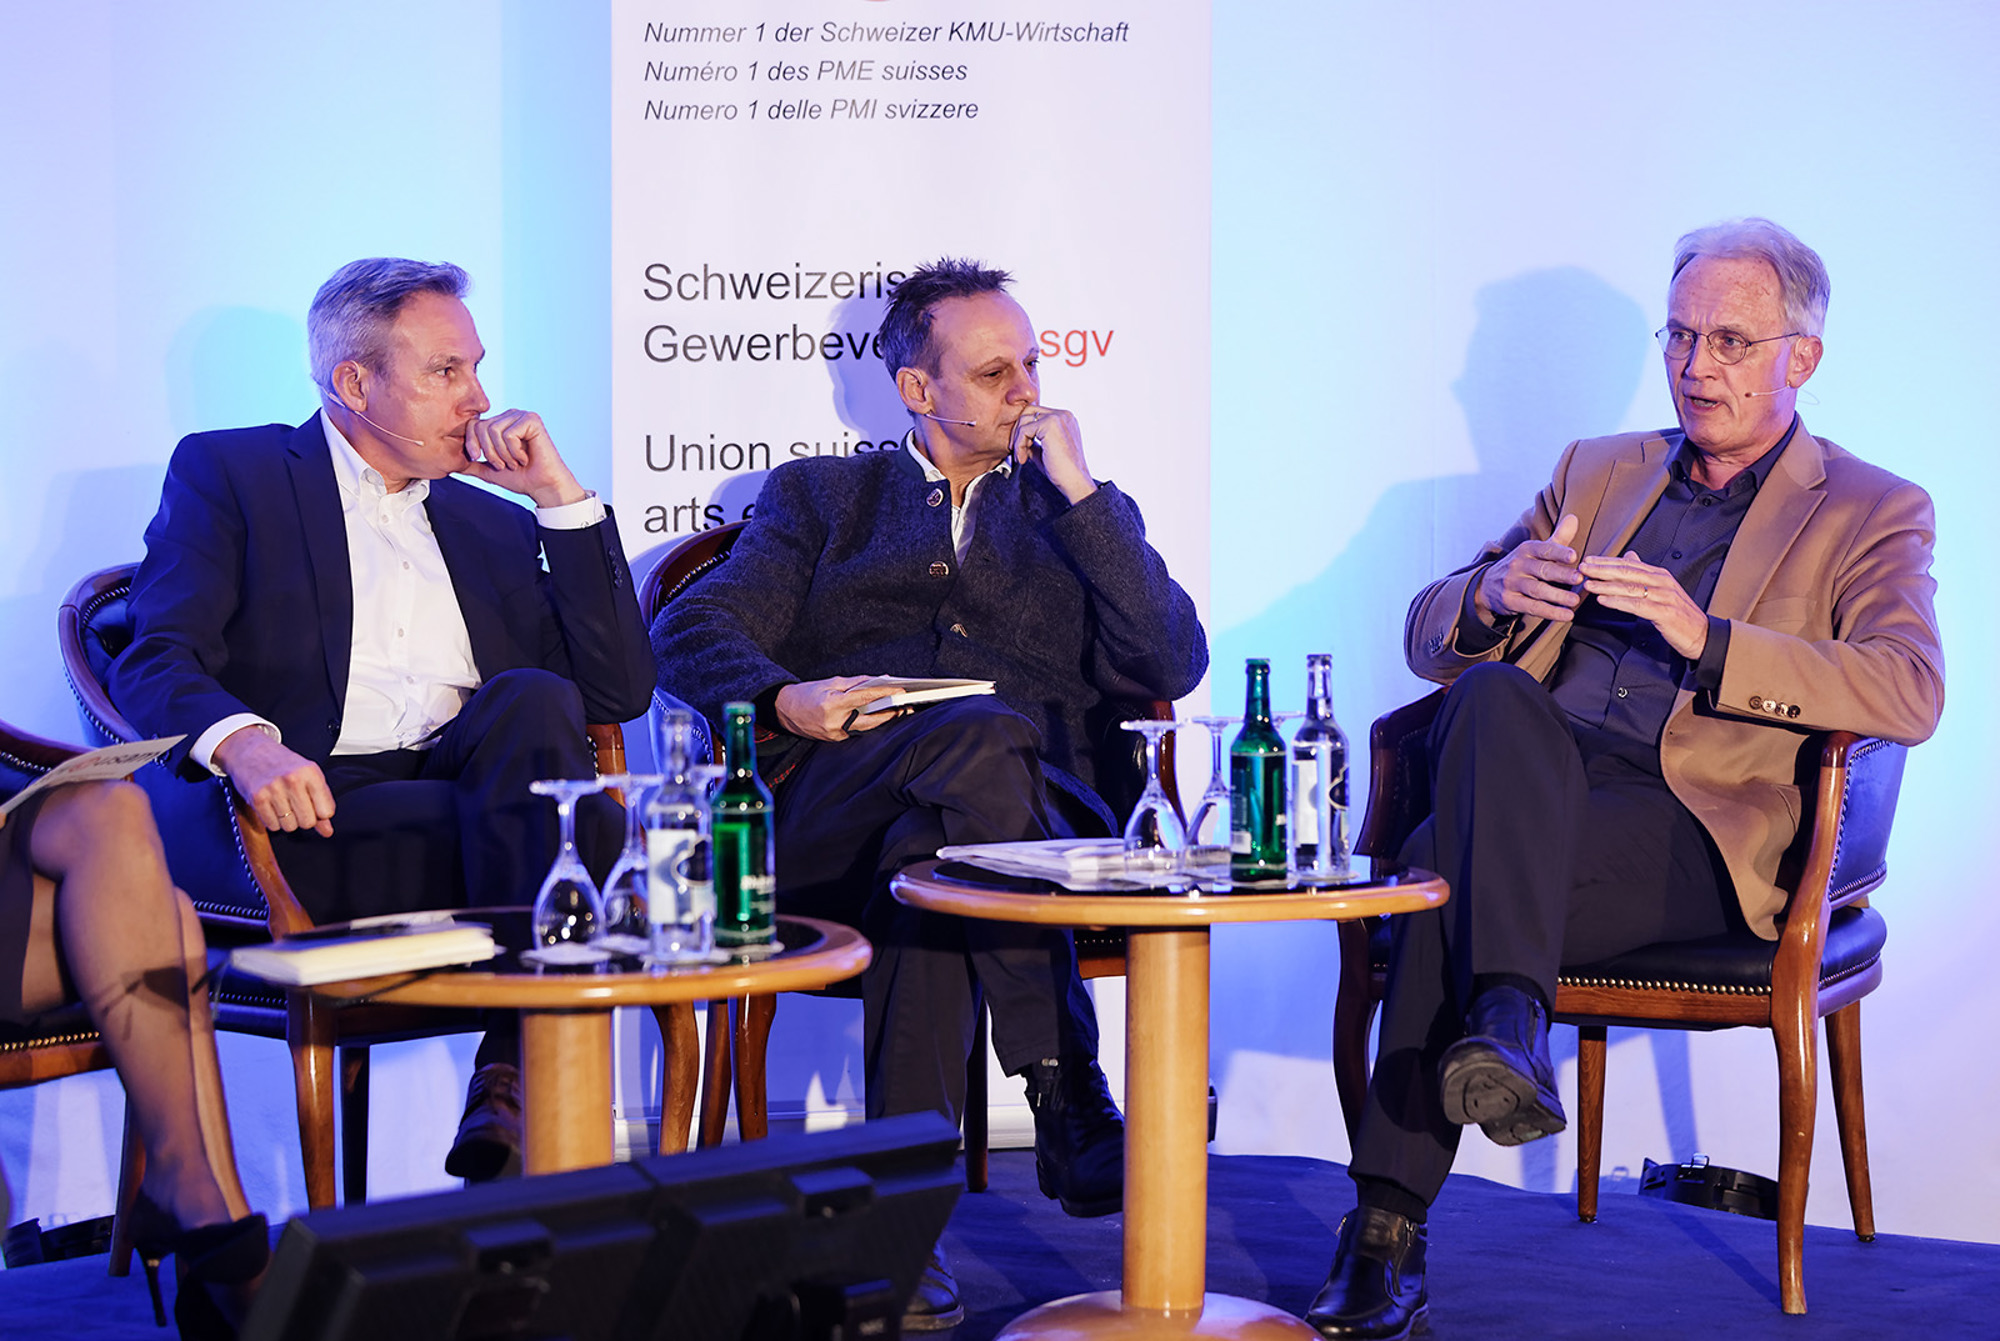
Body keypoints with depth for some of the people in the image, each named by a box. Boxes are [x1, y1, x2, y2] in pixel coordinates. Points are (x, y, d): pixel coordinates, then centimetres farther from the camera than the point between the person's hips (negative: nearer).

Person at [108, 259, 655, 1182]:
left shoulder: (491, 522, 27)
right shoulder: (227, 474, 14)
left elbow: (619, 692, 16)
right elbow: (158, 660, -3)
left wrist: (559, 497, 11)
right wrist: (241, 739, -27)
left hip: (472, 800, 5)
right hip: (313, 820, -5)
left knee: (532, 698, -30)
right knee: (585, 824, -29)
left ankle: (518, 1078, -33)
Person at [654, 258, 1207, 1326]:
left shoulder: (1078, 515, 28)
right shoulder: (822, 496, 26)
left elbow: (1174, 666, 9)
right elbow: (687, 633, 10)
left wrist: (1079, 490, 6)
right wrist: (781, 701, -12)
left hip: (1036, 817, 1)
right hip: (830, 821, -1)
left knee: (926, 842, -37)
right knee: (985, 737, -36)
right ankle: (1070, 1107, -37)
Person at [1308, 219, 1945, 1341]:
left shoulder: (1873, 513, 13)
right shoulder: (1599, 472, 26)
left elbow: (1911, 691, -8)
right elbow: (1430, 636, 20)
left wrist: (1705, 639, -20)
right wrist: (1498, 593, -5)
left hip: (1699, 828, -4)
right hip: (1541, 788, 4)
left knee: (1448, 863, -32)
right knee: (1496, 692, -33)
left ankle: (1391, 1235, -33)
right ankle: (1507, 1023, -42)